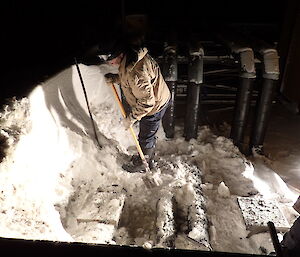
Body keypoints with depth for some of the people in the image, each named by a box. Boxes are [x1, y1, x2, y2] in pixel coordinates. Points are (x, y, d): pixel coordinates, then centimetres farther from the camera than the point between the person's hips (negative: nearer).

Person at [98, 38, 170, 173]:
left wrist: (131, 118, -22)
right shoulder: (132, 55, -6)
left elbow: (146, 101, -32)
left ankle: (142, 164, 37)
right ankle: (148, 159, 49)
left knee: (146, 137, 12)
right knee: (149, 134, 26)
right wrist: (115, 78, -6)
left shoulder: (136, 72, -37)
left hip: (154, 106, -9)